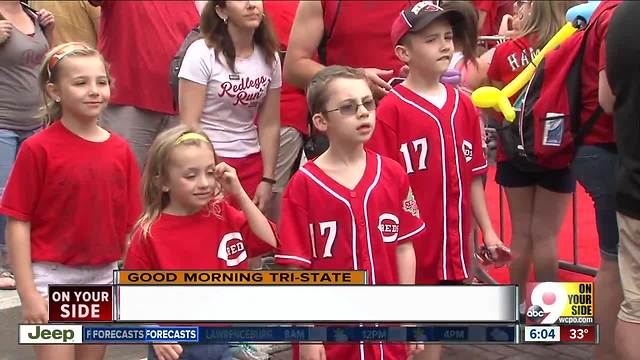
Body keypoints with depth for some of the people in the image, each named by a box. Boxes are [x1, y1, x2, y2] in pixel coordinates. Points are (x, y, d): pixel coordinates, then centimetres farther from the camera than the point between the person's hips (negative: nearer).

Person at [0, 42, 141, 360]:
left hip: (103, 277, 5)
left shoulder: (121, 150, 1)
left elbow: (130, 224, 6)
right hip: (53, 276, -4)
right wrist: (27, 292, -14)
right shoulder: (38, 149, -11)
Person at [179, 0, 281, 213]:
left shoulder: (269, 57, 4)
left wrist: (267, 179, 2)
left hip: (251, 163, 4)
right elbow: (189, 123, -11)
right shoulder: (202, 53, -9)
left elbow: (269, 124, 6)